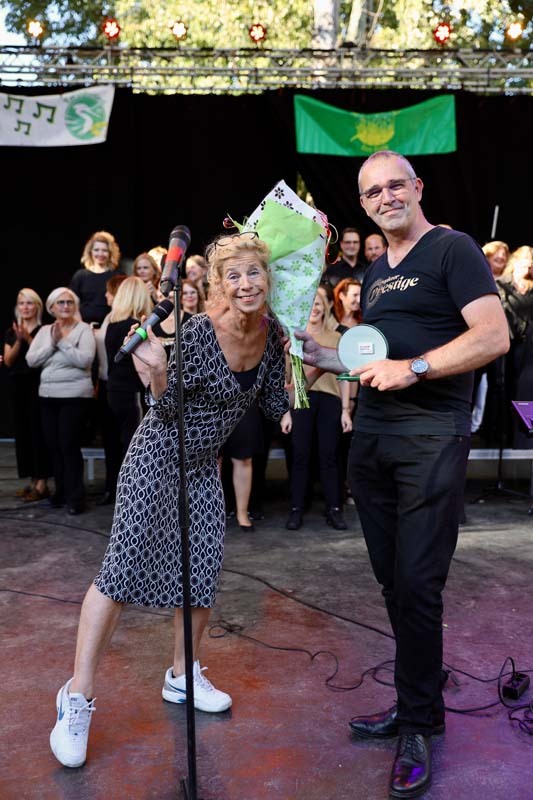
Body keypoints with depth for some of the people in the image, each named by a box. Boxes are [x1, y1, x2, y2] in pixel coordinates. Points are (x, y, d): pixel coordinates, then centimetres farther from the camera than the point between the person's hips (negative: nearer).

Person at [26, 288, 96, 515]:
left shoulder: (83, 329, -3)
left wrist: (62, 341, -14)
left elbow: (84, 360, -16)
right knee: (54, 445, 9)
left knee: (69, 445, -7)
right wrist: (52, 343, -10)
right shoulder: (44, 331, 12)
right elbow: (31, 360, 1)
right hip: (48, 395, 5)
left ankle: (75, 496, 2)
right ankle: (61, 490, 23)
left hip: (75, 395, -5)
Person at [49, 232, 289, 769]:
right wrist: (158, 371, -38)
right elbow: (168, 409, -21)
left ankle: (182, 676, 27)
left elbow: (274, 405, 4)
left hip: (205, 463, 6)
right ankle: (78, 696, 3)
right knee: (125, 566, -9)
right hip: (159, 453, -6)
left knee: (203, 572, 7)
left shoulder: (272, 334, -3)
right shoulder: (198, 331, -23)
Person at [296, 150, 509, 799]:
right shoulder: (374, 273, 20)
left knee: (417, 584, -5)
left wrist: (412, 368, -19)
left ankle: (418, 725, 14)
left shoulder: (453, 249, -2)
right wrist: (326, 358, 11)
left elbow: (494, 337, -13)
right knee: (392, 581, 12)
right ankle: (417, 701, 28)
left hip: (431, 437, -7)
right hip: (371, 438, 7)